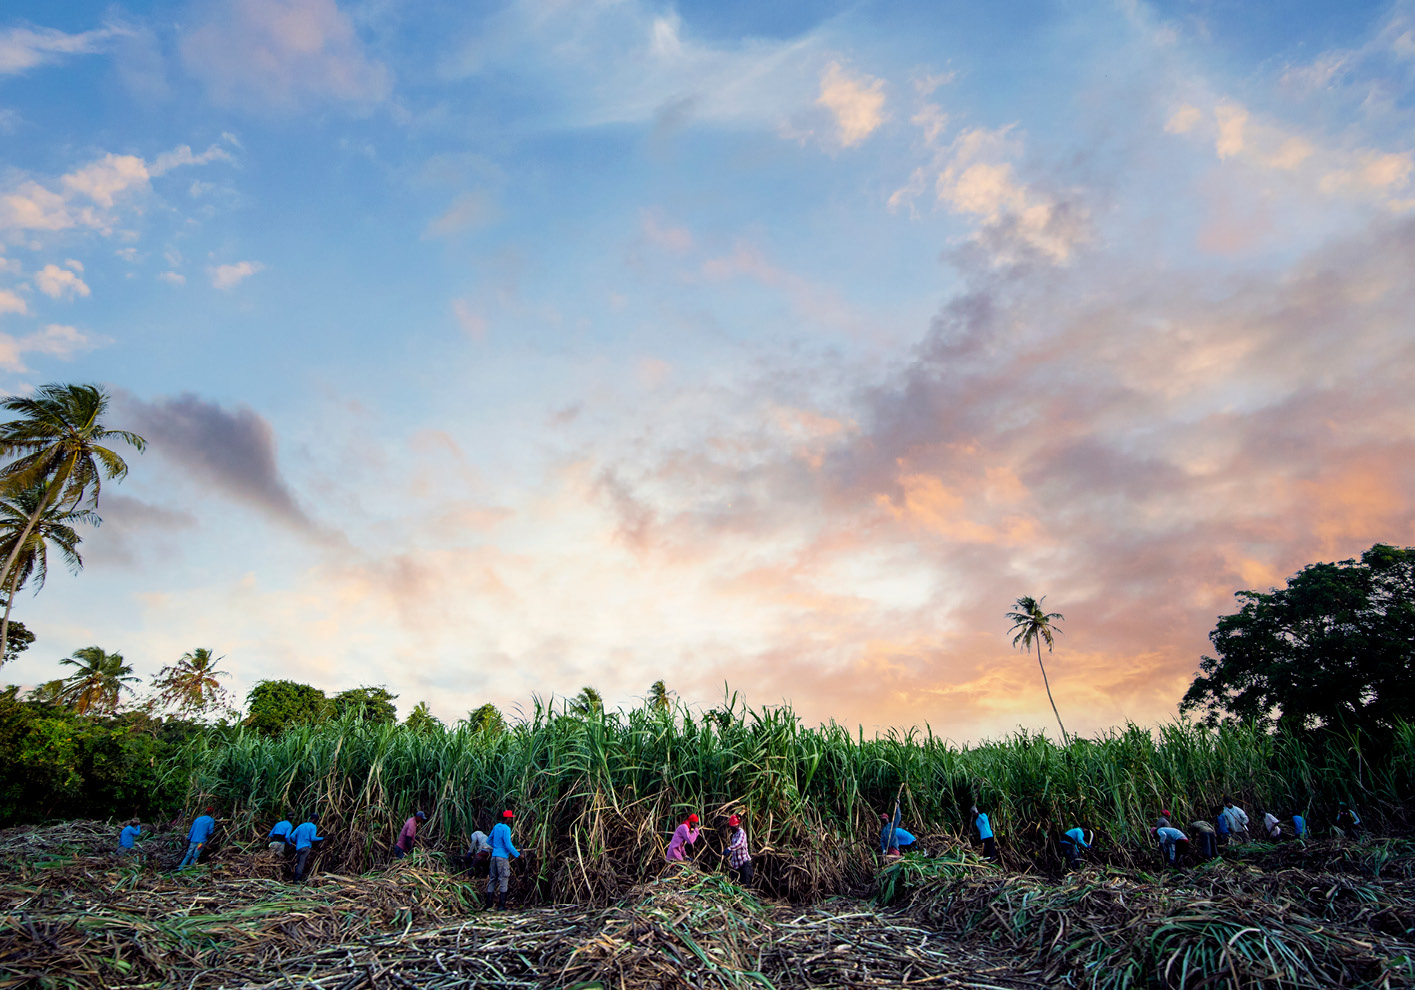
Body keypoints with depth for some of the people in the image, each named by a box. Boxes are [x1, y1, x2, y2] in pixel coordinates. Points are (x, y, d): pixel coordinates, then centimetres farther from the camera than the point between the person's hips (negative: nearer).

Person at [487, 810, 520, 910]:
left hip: (494, 855, 8)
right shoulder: (506, 829, -14)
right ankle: (501, 905, -2)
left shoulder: (496, 826, 11)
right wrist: (517, 855, -11)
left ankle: (488, 904, 13)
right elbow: (508, 845, -18)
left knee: (492, 879, 11)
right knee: (503, 879, -2)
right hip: (503, 856, -8)